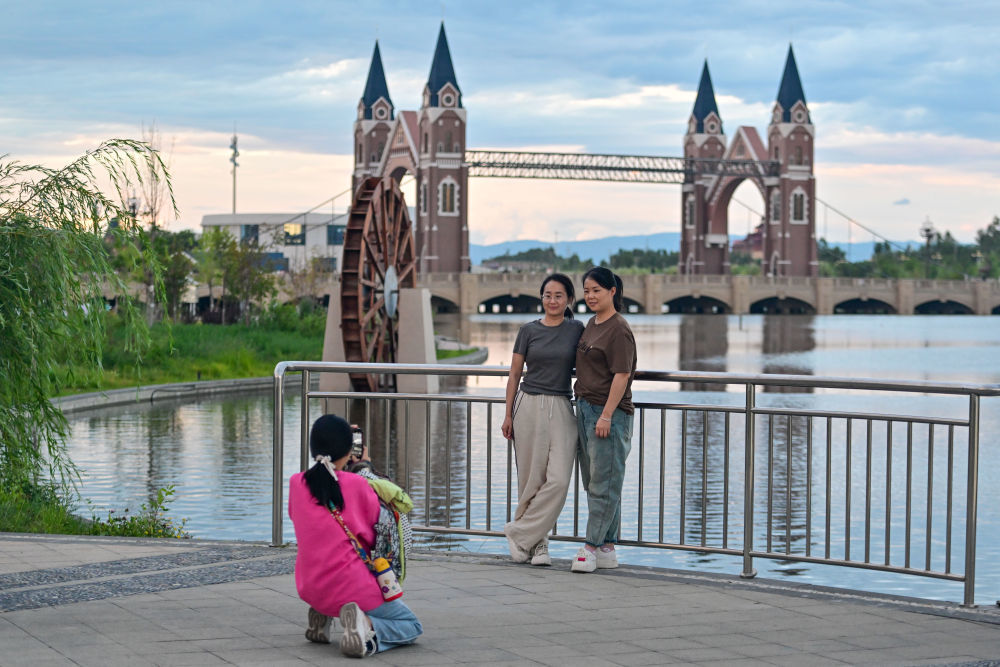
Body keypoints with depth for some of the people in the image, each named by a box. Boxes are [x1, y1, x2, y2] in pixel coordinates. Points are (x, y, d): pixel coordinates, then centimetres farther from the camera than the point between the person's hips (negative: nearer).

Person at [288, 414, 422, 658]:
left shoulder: (296, 483, -2)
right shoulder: (357, 485, -12)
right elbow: (373, 536, 0)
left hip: (309, 589, 5)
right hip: (351, 587, -5)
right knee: (412, 626, 13)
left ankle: (322, 616, 16)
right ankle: (367, 628, -16)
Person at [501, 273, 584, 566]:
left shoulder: (577, 330, 5)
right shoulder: (529, 330, 4)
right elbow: (514, 374, 7)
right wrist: (508, 415, 4)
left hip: (561, 409, 0)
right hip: (529, 406, 0)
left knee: (558, 480, -11)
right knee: (531, 480, 1)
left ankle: (520, 533, 0)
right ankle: (537, 543, 12)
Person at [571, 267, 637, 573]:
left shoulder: (619, 329, -13)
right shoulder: (591, 324, 15)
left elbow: (621, 375, -18)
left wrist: (606, 415, -21)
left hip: (609, 412, -10)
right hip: (585, 409, 10)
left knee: (604, 484, -5)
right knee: (593, 484, 11)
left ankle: (591, 547, -4)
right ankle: (607, 550, 16)